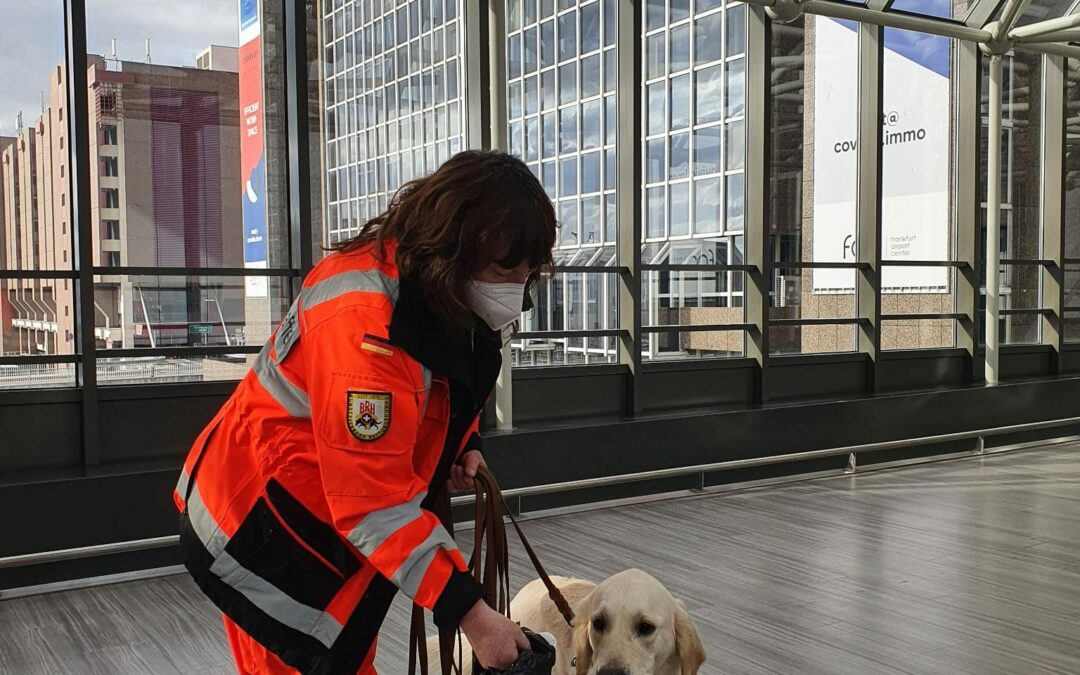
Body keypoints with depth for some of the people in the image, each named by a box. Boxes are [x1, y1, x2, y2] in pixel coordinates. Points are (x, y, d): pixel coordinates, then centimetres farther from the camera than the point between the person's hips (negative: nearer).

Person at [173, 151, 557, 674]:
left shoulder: (439, 283, -6)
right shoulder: (363, 322, -34)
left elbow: (443, 381, 17)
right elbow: (375, 503, -34)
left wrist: (464, 444, -1)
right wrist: (467, 610, -32)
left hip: (335, 515, 9)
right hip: (260, 528, -9)